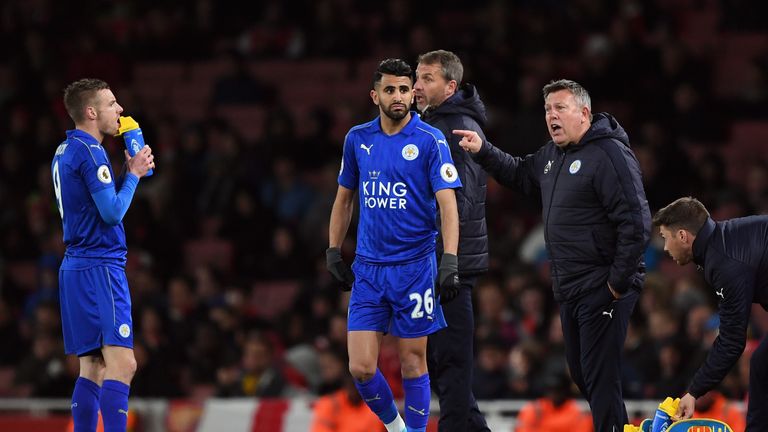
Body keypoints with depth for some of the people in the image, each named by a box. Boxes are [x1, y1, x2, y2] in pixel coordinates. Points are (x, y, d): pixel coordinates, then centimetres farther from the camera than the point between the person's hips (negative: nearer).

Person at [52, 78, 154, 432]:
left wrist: (128, 172, 12)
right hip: (99, 266, -10)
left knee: (93, 368, 9)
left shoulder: (65, 151, 17)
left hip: (76, 266, 10)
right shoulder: (90, 152, -13)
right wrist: (134, 174, -4)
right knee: (121, 364, -15)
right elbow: (112, 212, -17)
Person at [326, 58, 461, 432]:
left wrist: (450, 259, -21)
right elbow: (344, 197, 19)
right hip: (368, 269, 3)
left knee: (412, 362, 2)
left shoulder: (430, 140, -6)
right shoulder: (357, 139, 7)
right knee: (361, 368, -3)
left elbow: (447, 202, -11)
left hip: (415, 267, -3)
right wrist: (333, 250, 15)